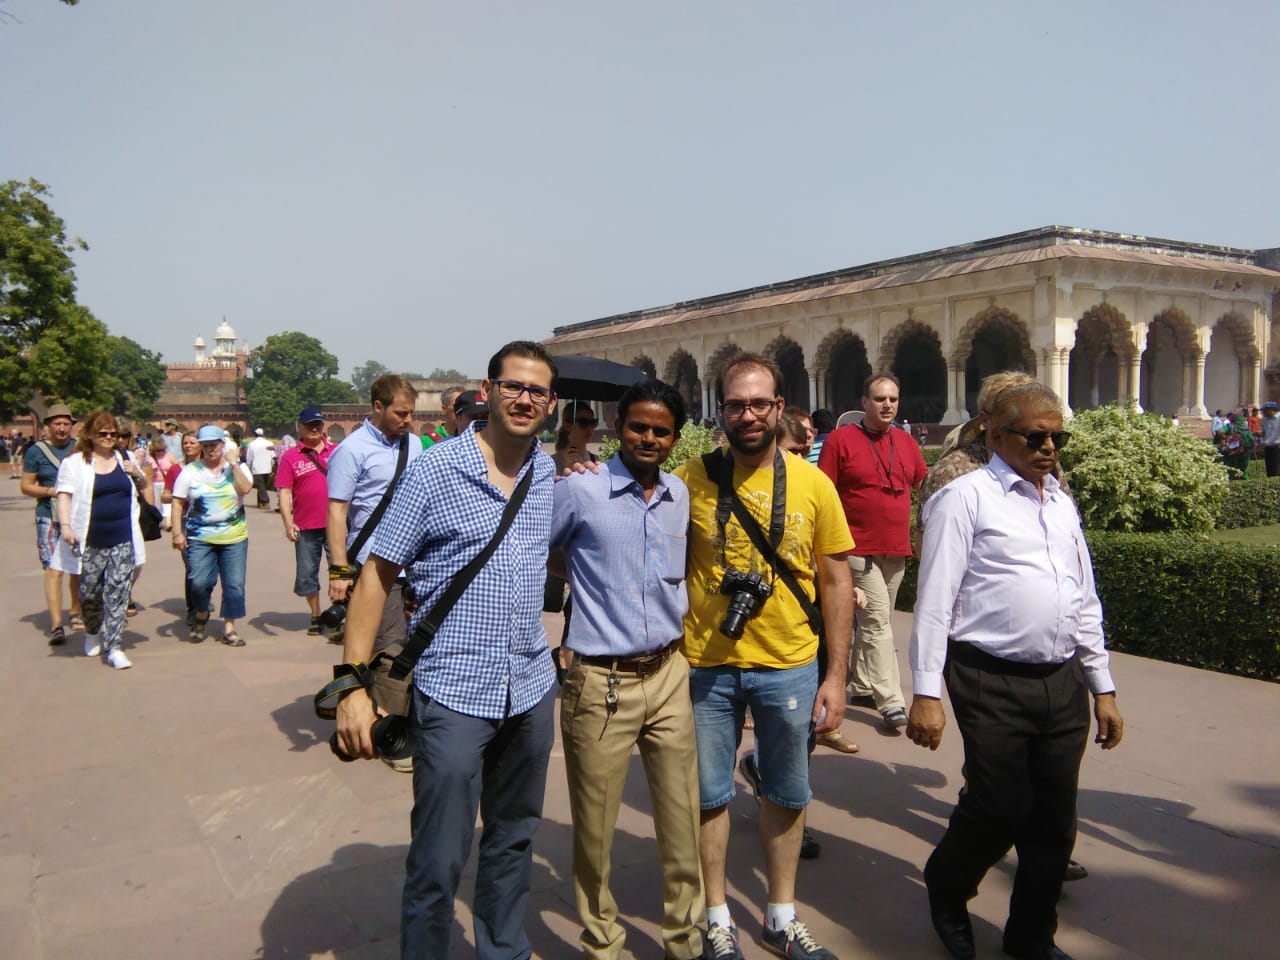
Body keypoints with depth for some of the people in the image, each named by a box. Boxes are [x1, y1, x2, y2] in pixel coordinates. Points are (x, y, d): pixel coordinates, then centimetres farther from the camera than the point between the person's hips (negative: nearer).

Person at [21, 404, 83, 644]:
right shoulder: (36, 451, 1)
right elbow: (26, 487, 1)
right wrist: (50, 491, -16)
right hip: (50, 518, -3)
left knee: (79, 569, 14)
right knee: (53, 569, -12)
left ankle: (75, 613, 32)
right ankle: (56, 626, -15)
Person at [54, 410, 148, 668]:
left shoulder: (124, 459, 12)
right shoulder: (75, 463, 0)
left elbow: (142, 490, 23)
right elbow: (64, 495, -6)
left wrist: (137, 475, 1)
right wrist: (65, 526, -19)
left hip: (123, 540, 2)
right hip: (90, 542, -2)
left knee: (117, 594, -3)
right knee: (89, 592, 9)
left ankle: (112, 647, 1)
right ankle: (93, 632, 37)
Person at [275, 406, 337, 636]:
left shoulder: (337, 451, 5)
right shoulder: (290, 457, 0)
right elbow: (284, 492, -4)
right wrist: (288, 523, -13)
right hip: (306, 527, 0)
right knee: (307, 574, 10)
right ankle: (316, 617, 27)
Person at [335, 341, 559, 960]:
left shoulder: (554, 477, 5)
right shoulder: (432, 474, -9)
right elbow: (376, 578, -7)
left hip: (532, 690, 5)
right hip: (453, 692, -4)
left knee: (514, 841, 20)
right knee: (438, 862, 2)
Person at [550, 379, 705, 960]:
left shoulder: (680, 494, 7)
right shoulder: (579, 490, -9)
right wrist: (583, 581, -1)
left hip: (669, 674, 5)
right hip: (601, 683, -4)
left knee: (683, 821, 11)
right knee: (594, 829, 8)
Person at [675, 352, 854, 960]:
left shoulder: (812, 484, -3)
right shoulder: (691, 480, -6)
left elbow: (836, 581, 1)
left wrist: (836, 675, 0)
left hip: (789, 666, 1)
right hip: (705, 666, -1)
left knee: (787, 796, 16)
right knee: (710, 795, 12)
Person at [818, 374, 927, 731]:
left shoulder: (906, 442, 11)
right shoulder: (841, 440, -4)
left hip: (897, 550, 6)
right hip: (860, 549, -6)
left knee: (873, 621, 15)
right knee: (878, 622, -9)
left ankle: (862, 686, 28)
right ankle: (891, 702, -6)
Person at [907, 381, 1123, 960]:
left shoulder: (1061, 504, 15)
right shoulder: (966, 498, -6)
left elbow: (1085, 602, 20)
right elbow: (935, 601, -11)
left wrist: (1102, 687, 17)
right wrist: (926, 693, -15)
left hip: (1063, 683, 7)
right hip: (993, 684, -6)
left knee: (1054, 819, 12)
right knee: (1001, 808, -3)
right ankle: (945, 890, 28)